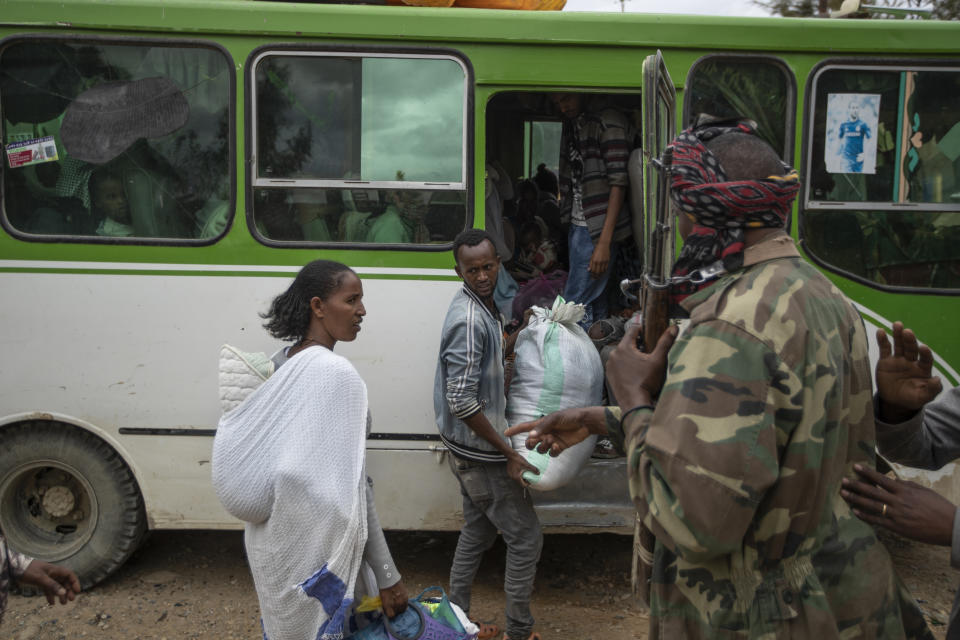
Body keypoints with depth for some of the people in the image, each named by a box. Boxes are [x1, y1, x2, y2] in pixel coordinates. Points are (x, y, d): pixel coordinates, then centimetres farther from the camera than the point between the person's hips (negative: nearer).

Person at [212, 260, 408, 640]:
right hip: (311, 547, -8)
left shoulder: (283, 364, 2)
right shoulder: (336, 373, -23)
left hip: (270, 538, 8)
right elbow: (348, 489, -24)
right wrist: (387, 576, -19)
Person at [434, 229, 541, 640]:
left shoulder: (483, 306, 6)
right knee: (526, 538, 3)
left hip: (469, 450, 10)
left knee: (479, 530, 21)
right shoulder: (469, 319, -25)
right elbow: (461, 400, -28)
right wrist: (509, 453, -22)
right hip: (481, 452, -10)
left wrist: (519, 335, 8)